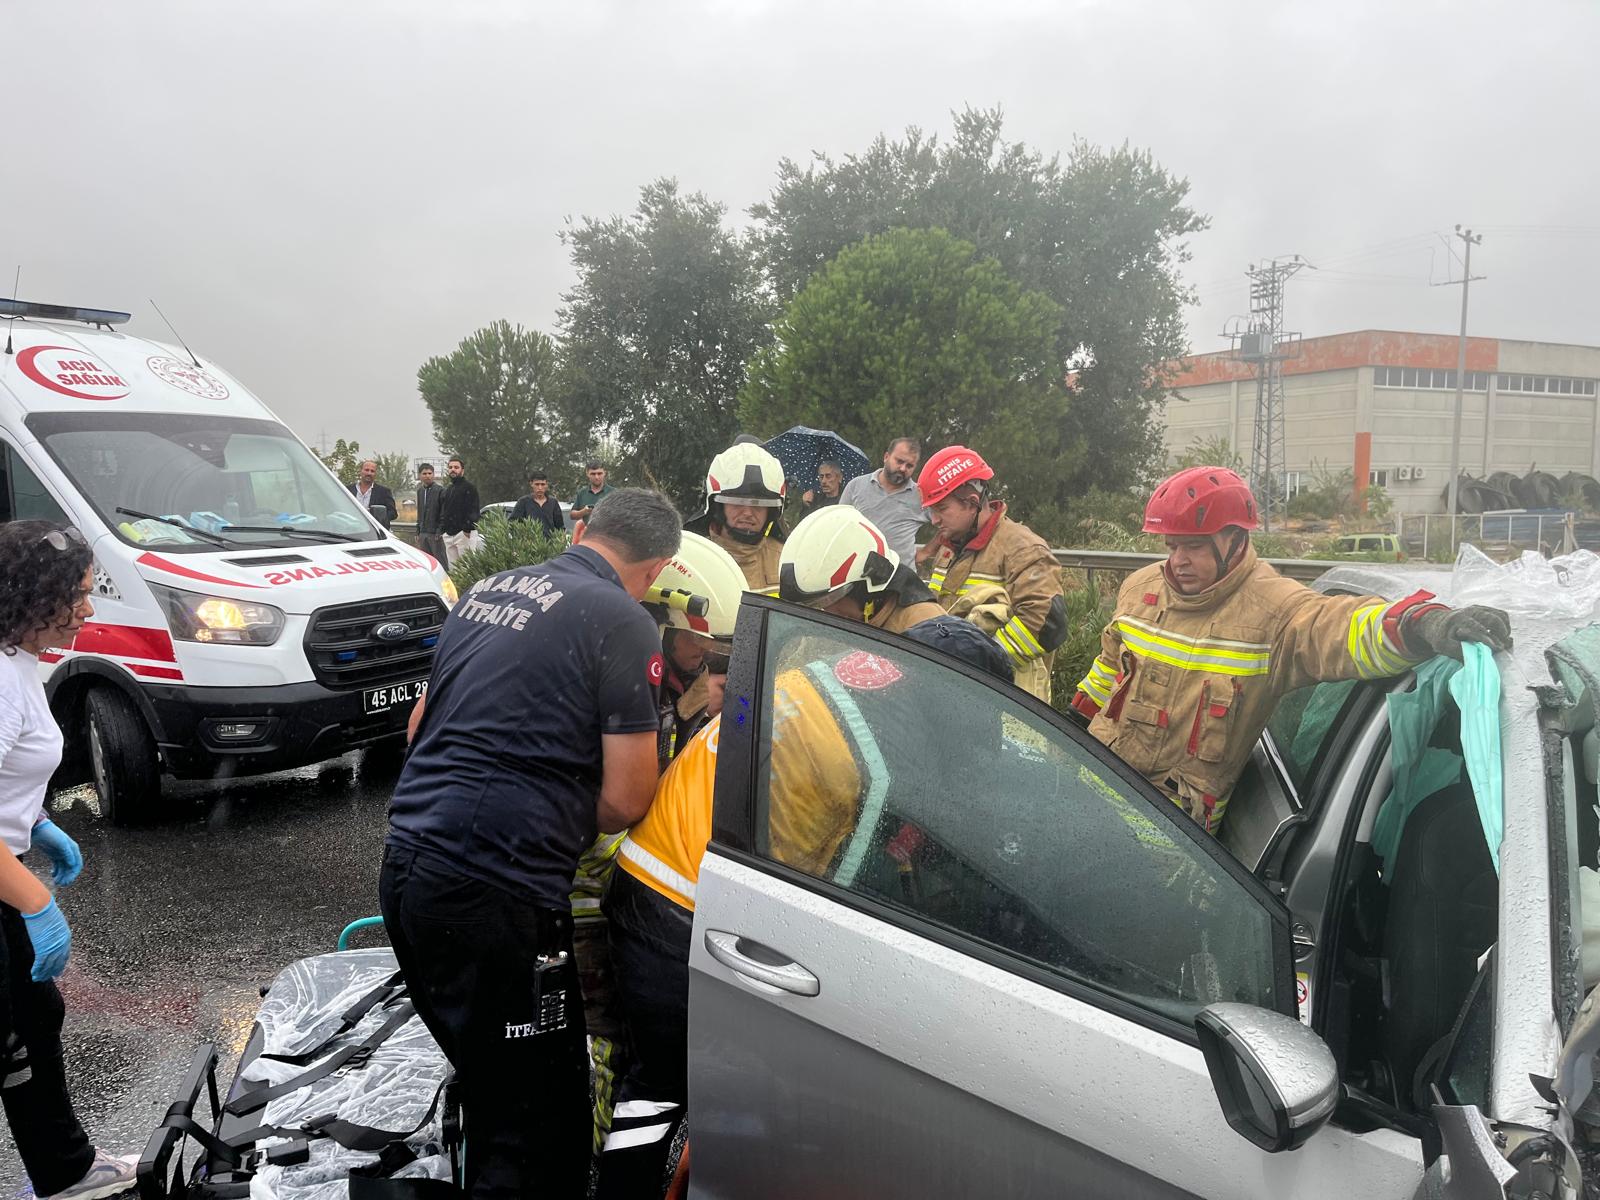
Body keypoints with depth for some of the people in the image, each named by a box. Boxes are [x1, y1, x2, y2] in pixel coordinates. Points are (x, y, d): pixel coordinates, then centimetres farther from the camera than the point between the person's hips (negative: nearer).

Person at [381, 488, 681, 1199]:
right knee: (544, 1129, 4)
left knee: (489, 1089, 25)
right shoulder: (623, 621, -8)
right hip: (497, 894, -8)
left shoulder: (486, 591, 14)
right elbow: (625, 801, -9)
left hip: (406, 867, 8)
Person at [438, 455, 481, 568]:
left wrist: (467, 529, -21)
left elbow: (473, 510, -13)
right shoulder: (447, 488, 20)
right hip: (449, 534, 8)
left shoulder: (468, 487, -4)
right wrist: (442, 528, 14)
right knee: (452, 566, 10)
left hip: (464, 533, -8)